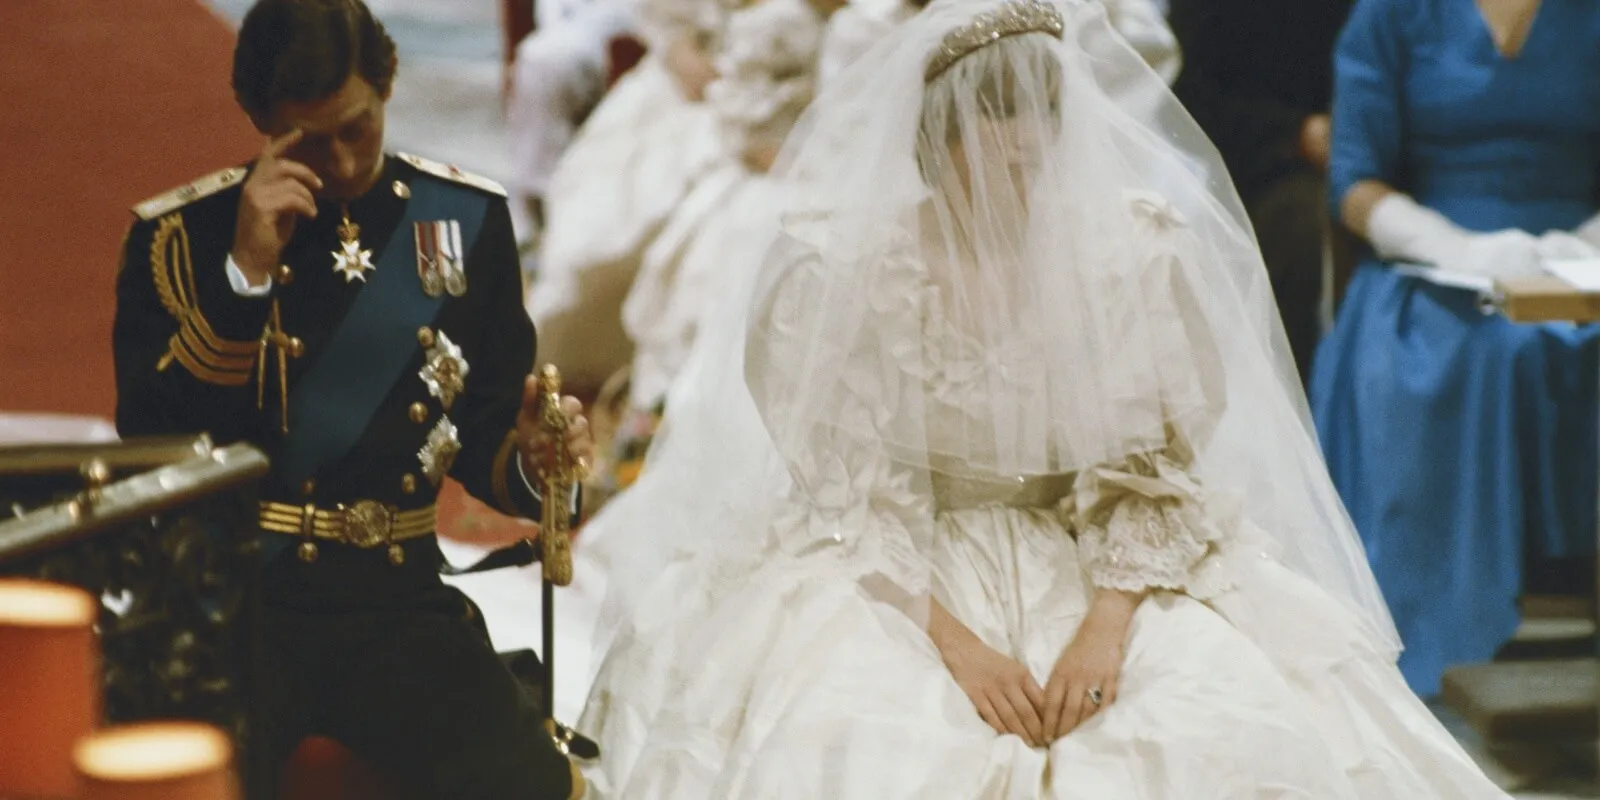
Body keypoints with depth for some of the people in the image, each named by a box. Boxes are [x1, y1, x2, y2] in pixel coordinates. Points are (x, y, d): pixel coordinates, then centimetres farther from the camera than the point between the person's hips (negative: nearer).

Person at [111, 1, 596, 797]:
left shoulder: (466, 217, 8)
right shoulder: (182, 233, 0)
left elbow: (482, 428, 13)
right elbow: (149, 449, -10)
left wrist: (529, 458, -11)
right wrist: (245, 272, -19)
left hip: (399, 602, 3)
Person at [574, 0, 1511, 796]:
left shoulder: (1141, 249, -5)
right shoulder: (844, 269, -10)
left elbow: (1155, 471, -2)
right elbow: (849, 502, -9)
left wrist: (1108, 623, -17)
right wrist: (952, 642, -20)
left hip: (1102, 563, 2)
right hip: (895, 571, -1)